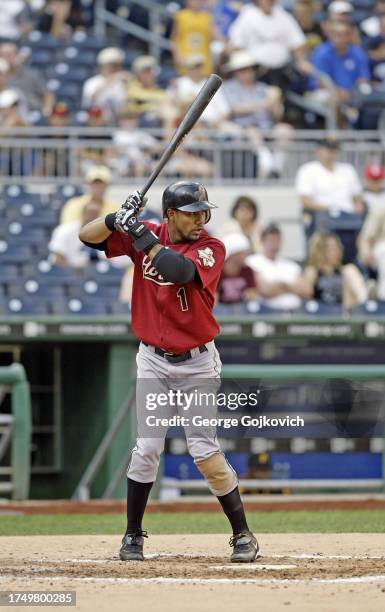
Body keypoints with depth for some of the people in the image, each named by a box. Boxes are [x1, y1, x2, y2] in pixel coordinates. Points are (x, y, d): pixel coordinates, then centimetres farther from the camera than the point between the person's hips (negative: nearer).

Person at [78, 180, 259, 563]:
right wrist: (117, 219, -24)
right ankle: (132, 535, 9)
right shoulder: (147, 236, -2)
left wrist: (141, 235, -32)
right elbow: (87, 236, -5)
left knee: (205, 452, -5)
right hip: (153, 361, 2)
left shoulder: (210, 248, -11)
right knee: (147, 449, -3)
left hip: (197, 363, -2)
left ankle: (242, 534, 6)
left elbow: (179, 270, -31)